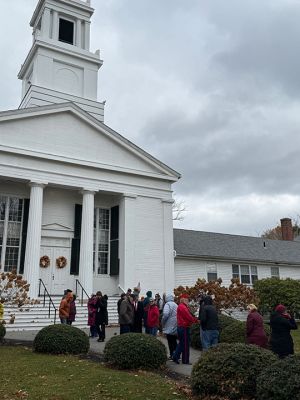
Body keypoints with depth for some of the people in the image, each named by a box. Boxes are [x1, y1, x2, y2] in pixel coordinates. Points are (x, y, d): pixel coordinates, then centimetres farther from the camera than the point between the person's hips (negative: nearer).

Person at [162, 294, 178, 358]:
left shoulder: (167, 304, -11)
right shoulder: (176, 305, 12)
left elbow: (165, 314, -25)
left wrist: (163, 322, -9)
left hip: (169, 327, -7)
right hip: (176, 328, 7)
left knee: (170, 342, 1)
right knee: (174, 341, 16)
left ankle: (172, 355, 2)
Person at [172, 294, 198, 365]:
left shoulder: (181, 306, 16)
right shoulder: (183, 307, -18)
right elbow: (189, 316, -20)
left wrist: (194, 319, 5)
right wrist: (196, 321, -7)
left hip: (181, 327, 10)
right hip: (184, 328, -10)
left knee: (181, 343, 17)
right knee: (185, 344, -1)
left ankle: (175, 357, 17)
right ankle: (185, 361, 8)